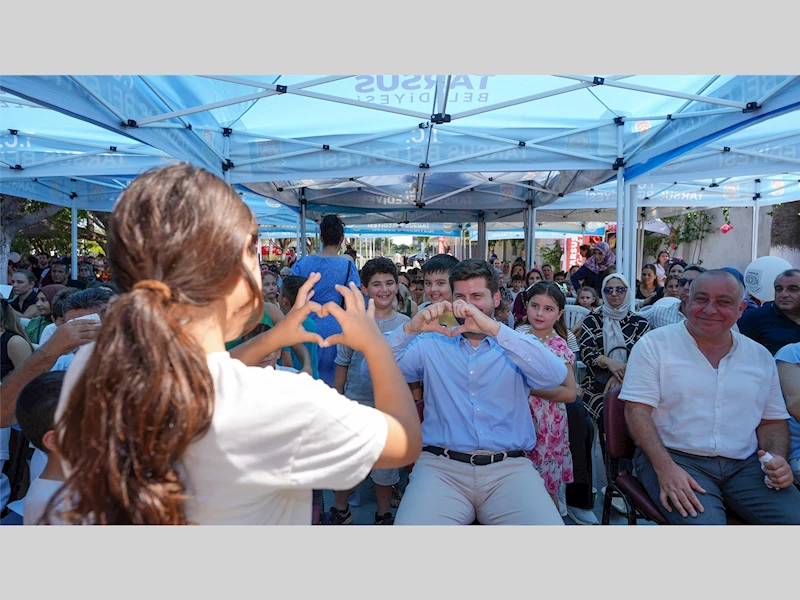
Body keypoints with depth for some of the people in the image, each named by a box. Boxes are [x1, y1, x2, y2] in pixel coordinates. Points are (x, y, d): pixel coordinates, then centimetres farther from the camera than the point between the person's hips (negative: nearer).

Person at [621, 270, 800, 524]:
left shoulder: (760, 356, 13)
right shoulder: (655, 344, -2)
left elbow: (772, 421, 18)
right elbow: (638, 410, -8)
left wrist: (777, 458, -3)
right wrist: (664, 467, -21)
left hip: (745, 465, 5)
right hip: (674, 457, -4)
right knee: (703, 522, -31)